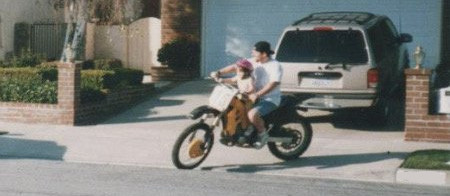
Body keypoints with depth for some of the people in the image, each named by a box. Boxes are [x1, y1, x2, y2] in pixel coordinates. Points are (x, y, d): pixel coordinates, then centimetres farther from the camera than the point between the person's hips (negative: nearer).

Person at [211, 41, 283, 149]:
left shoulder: (275, 66, -15)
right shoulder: (253, 62, 4)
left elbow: (273, 83, -29)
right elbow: (235, 67, 4)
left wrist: (257, 94, -41)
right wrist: (219, 72, -8)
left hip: (271, 99, -8)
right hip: (256, 96, 8)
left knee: (252, 114, -32)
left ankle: (263, 134, -6)